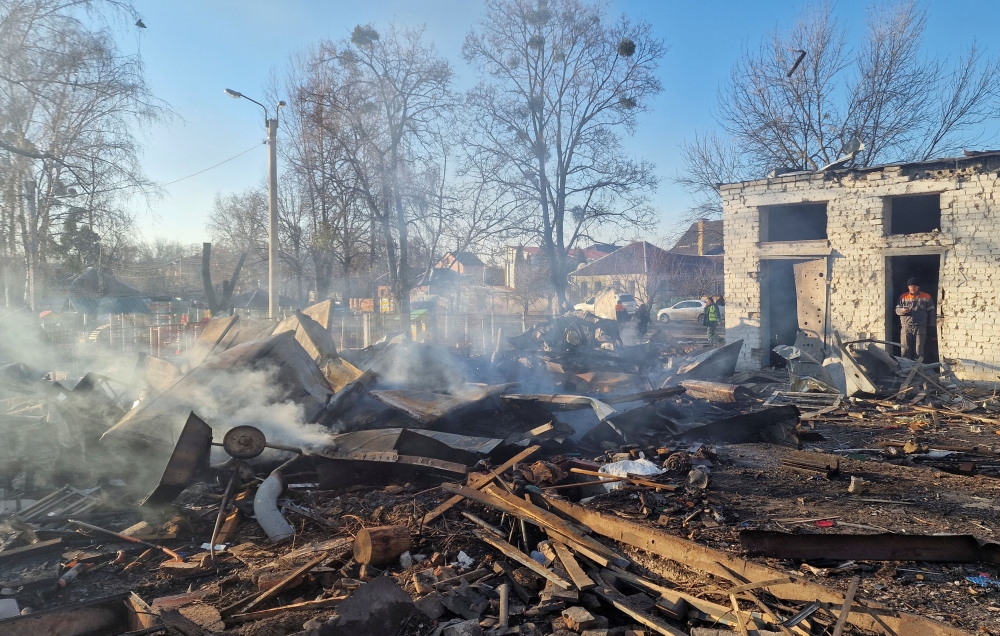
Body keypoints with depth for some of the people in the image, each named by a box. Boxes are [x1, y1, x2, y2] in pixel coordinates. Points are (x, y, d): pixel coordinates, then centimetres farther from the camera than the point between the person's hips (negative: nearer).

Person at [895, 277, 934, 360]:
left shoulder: (926, 297, 7)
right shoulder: (903, 297, 11)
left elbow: (931, 312, 7)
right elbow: (897, 310, 11)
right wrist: (902, 310, -13)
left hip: (920, 327, -1)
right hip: (906, 327, 1)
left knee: (920, 350, 0)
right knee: (905, 350, -1)